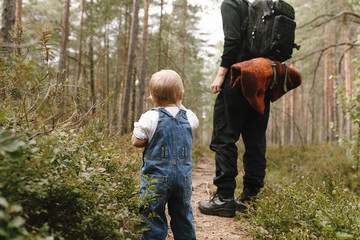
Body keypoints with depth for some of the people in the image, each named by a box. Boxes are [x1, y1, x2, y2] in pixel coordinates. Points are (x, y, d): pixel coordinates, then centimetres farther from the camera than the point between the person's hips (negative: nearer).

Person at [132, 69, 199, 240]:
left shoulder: (150, 118, -10)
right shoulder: (188, 116, 2)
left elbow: (136, 142, -5)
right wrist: (179, 105, 27)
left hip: (156, 176, -4)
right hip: (183, 175, 4)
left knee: (153, 216, 5)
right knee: (182, 214, 18)